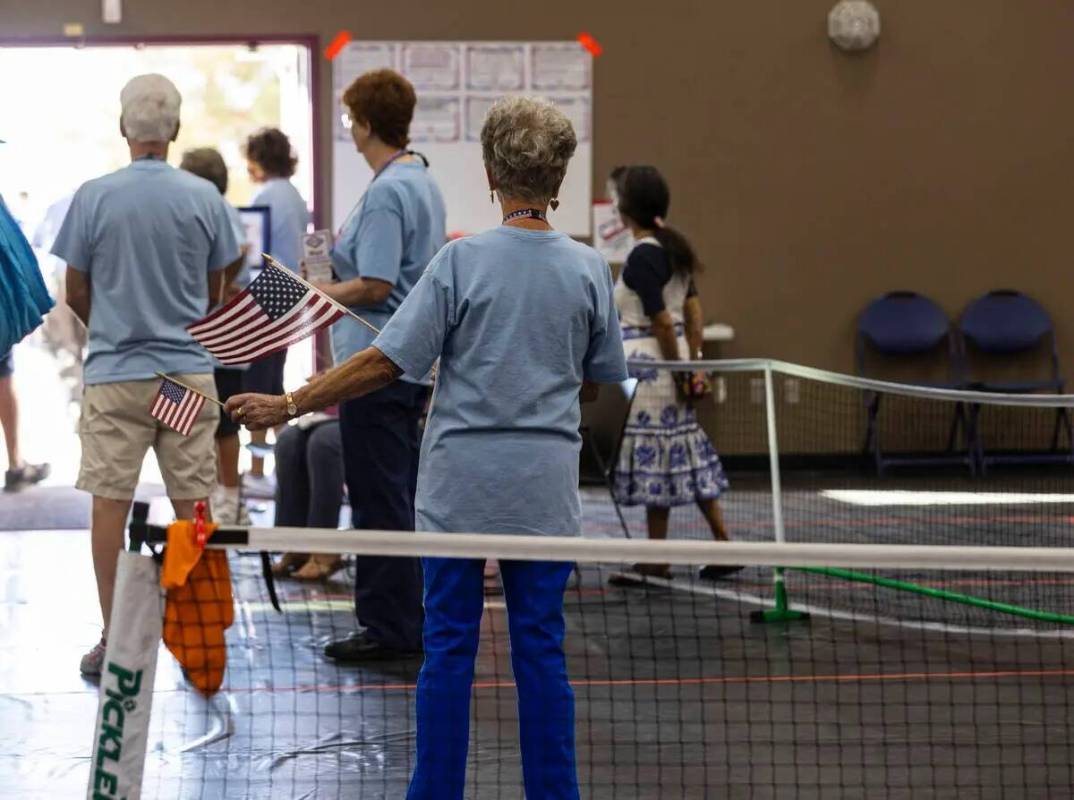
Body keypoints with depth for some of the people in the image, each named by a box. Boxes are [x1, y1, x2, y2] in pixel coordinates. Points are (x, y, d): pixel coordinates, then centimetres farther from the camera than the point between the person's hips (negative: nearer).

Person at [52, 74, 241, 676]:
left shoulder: (94, 197, -7)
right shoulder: (205, 198, -2)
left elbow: (77, 295, 1)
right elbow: (215, 294, 8)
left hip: (115, 373, -1)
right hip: (189, 370, 1)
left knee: (110, 504, 4)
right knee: (193, 505, 8)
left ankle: (113, 640, 5)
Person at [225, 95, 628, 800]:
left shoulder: (463, 261, -10)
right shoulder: (589, 269, -2)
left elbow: (385, 363, -11)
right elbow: (597, 381, 9)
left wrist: (290, 405, -4)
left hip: (460, 483, -2)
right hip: (545, 489, 2)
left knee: (449, 645, 6)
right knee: (541, 649, 8)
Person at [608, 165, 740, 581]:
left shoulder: (642, 257, -16)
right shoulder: (672, 247, 10)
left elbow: (662, 321, -18)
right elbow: (693, 310, 11)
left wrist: (679, 371, -12)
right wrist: (694, 363, 11)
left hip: (648, 364, -9)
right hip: (670, 362, 9)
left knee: (653, 460, -2)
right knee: (688, 459, 14)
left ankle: (656, 562, 5)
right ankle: (724, 546, 16)